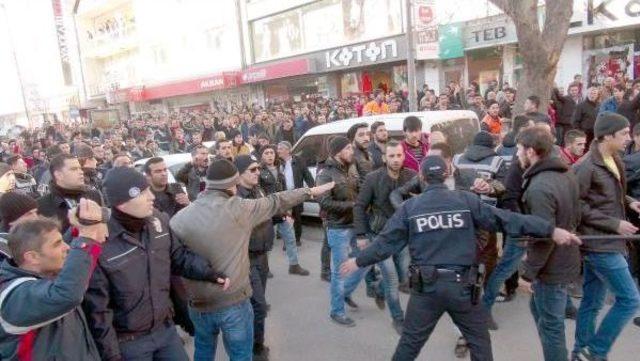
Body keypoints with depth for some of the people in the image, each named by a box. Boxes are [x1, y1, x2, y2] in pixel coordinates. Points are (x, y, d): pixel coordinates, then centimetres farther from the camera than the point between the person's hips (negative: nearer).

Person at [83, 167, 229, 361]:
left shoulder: (159, 221, -9)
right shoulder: (99, 244, -23)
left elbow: (179, 255, 6)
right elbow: (97, 308, -17)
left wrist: (209, 272, -9)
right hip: (128, 342, -4)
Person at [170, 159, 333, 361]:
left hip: (198, 305, 4)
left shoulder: (179, 218, -7)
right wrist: (311, 191, 12)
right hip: (234, 303, -4)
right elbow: (275, 203, -2)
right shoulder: (238, 209, -14)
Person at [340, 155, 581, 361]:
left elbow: (386, 241, 2)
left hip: (426, 286, 1)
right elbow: (505, 219, -7)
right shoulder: (467, 200, -4)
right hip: (461, 286, 0)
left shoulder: (409, 207, -2)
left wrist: (359, 261, 15)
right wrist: (551, 230, -2)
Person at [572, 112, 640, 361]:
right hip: (599, 243, -9)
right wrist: (614, 223, -18)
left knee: (592, 301, 16)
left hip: (604, 242, 9)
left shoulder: (613, 160, 10)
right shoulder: (586, 167, -18)